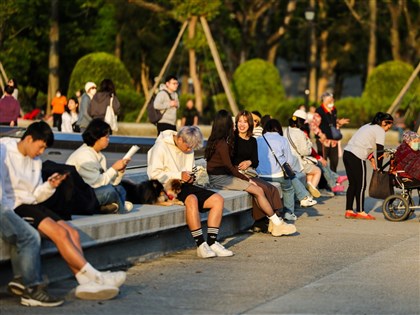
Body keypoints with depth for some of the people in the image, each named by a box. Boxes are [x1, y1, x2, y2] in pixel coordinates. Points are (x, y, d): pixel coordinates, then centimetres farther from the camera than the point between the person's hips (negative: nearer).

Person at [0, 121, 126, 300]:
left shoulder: (35, 161, 17)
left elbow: (35, 196, 16)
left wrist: (50, 186, -2)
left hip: (31, 205, 8)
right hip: (15, 208, -8)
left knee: (72, 233, -14)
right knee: (59, 232, -23)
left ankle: (85, 282, -26)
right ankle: (96, 277, -21)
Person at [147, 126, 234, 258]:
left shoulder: (189, 149, 15)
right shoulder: (161, 147, -10)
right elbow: (154, 174, -17)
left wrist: (189, 176, 2)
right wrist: (179, 175, -19)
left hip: (183, 186, 8)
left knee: (217, 199, -8)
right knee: (192, 200, -37)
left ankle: (212, 243, -11)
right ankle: (201, 245, -33)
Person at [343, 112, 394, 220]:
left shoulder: (369, 126, 24)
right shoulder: (380, 131, -4)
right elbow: (380, 151, -7)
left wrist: (372, 159, 14)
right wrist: (379, 168, 0)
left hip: (347, 153, 9)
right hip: (357, 157, -9)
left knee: (353, 184, 13)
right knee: (361, 185, 0)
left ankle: (349, 211, 14)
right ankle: (360, 212, 5)